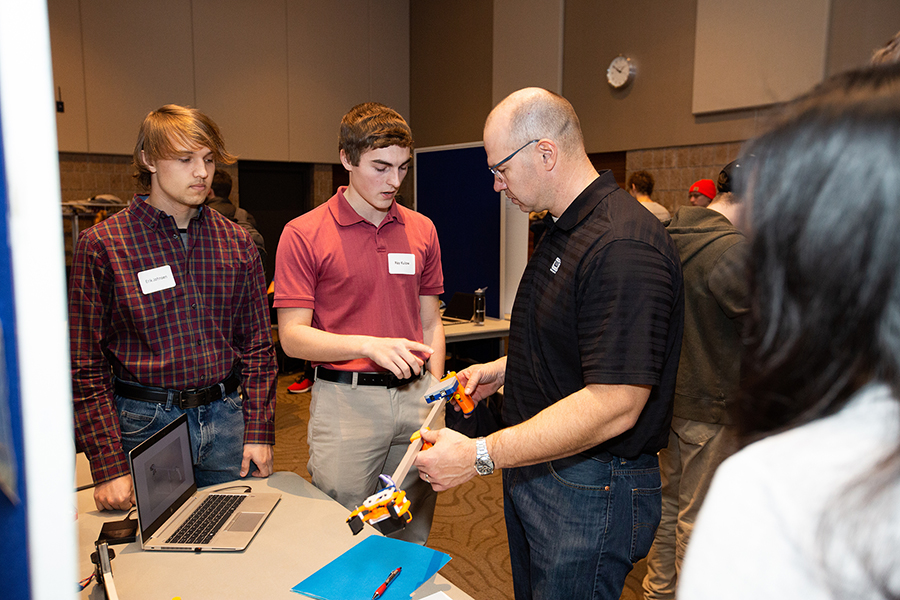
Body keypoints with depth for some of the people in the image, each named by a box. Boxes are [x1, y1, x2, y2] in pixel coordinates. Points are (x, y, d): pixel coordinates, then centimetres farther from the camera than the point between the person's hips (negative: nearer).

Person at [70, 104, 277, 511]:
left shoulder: (236, 243, 4)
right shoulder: (101, 244, -6)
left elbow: (257, 345, 7)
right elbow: (86, 366, -6)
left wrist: (259, 431, 0)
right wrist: (109, 467, -11)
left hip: (226, 416, 3)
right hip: (146, 423, -3)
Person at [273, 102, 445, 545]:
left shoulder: (422, 230, 8)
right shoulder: (303, 234, -5)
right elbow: (292, 336, -8)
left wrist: (435, 392, 6)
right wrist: (369, 345, -22)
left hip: (414, 396, 4)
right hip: (346, 399, -4)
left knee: (413, 538, 16)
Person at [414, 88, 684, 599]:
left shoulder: (624, 246, -26)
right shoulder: (564, 233, 10)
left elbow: (614, 406, -30)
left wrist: (481, 455, -28)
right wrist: (502, 371, 8)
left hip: (590, 492, -10)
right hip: (532, 471, 10)